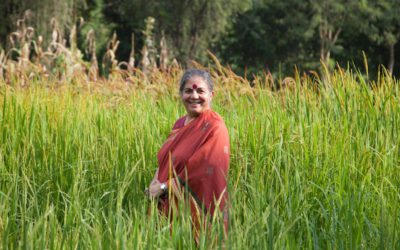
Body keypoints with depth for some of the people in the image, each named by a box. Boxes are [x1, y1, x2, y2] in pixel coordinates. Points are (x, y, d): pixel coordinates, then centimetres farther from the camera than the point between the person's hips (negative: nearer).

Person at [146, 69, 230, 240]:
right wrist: (155, 182, -5)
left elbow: (204, 171, -19)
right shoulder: (180, 124, 12)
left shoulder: (214, 128, -12)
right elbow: (164, 161, 16)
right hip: (169, 208, 7)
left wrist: (164, 187, -14)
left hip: (196, 211, -7)